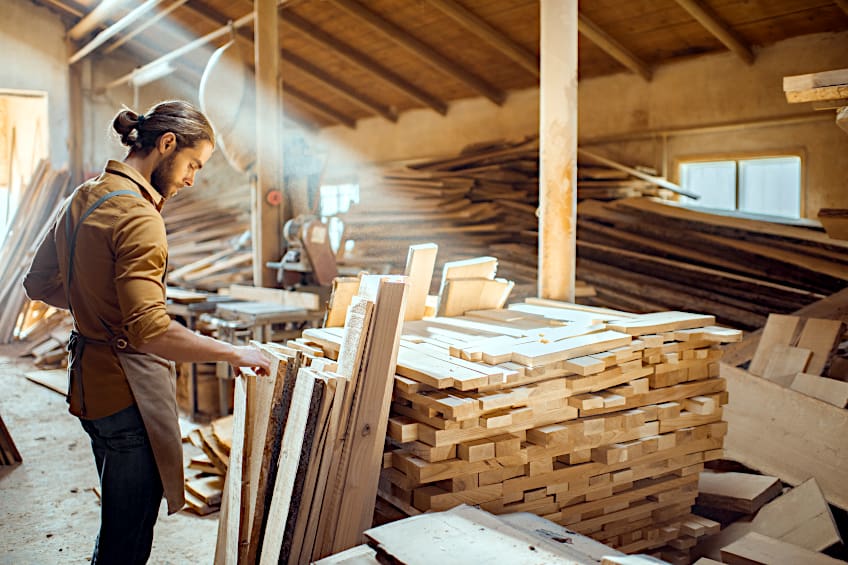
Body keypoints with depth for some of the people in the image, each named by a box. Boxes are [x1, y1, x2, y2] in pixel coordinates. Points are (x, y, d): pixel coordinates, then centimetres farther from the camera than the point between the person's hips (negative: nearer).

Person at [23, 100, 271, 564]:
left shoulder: (81, 199, 8)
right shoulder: (138, 217, -21)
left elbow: (39, 284, 18)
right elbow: (149, 330, -30)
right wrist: (234, 353, -22)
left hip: (89, 382, 10)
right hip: (128, 392, -10)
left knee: (117, 521, 24)